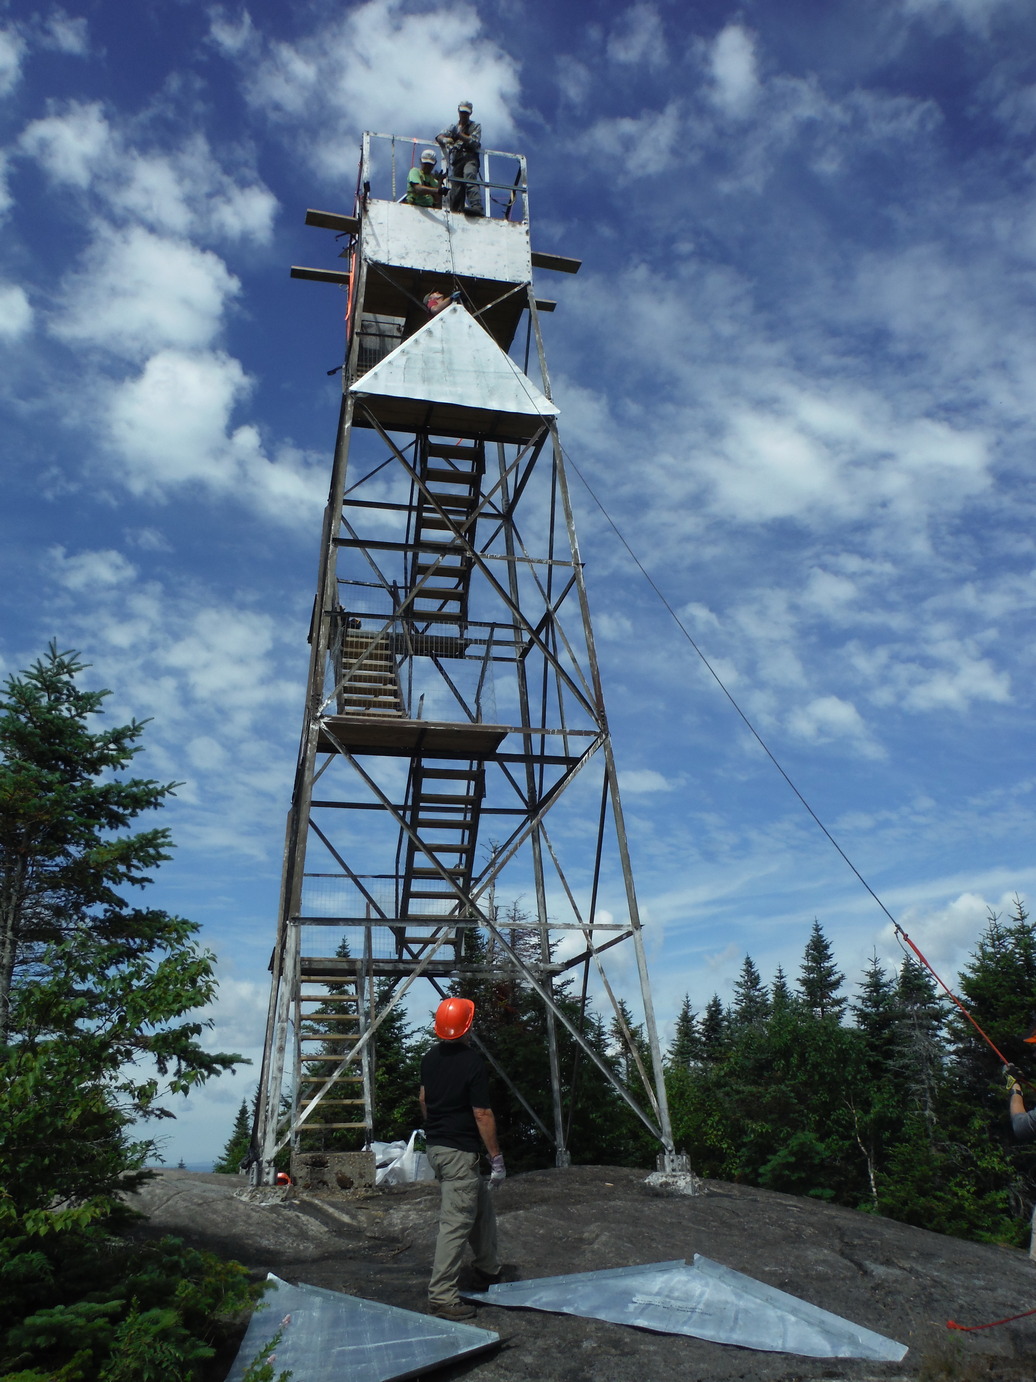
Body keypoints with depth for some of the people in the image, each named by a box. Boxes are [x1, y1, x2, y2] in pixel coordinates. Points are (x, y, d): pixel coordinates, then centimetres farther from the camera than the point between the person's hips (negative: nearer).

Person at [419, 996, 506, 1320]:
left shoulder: (431, 1058, 4)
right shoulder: (472, 1063, -20)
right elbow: (482, 1114, -18)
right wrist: (497, 1158, -10)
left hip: (435, 1145, 9)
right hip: (459, 1151, -9)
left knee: (481, 1204, 23)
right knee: (455, 1223, -2)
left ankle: (488, 1270, 36)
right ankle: (441, 1296, 2)